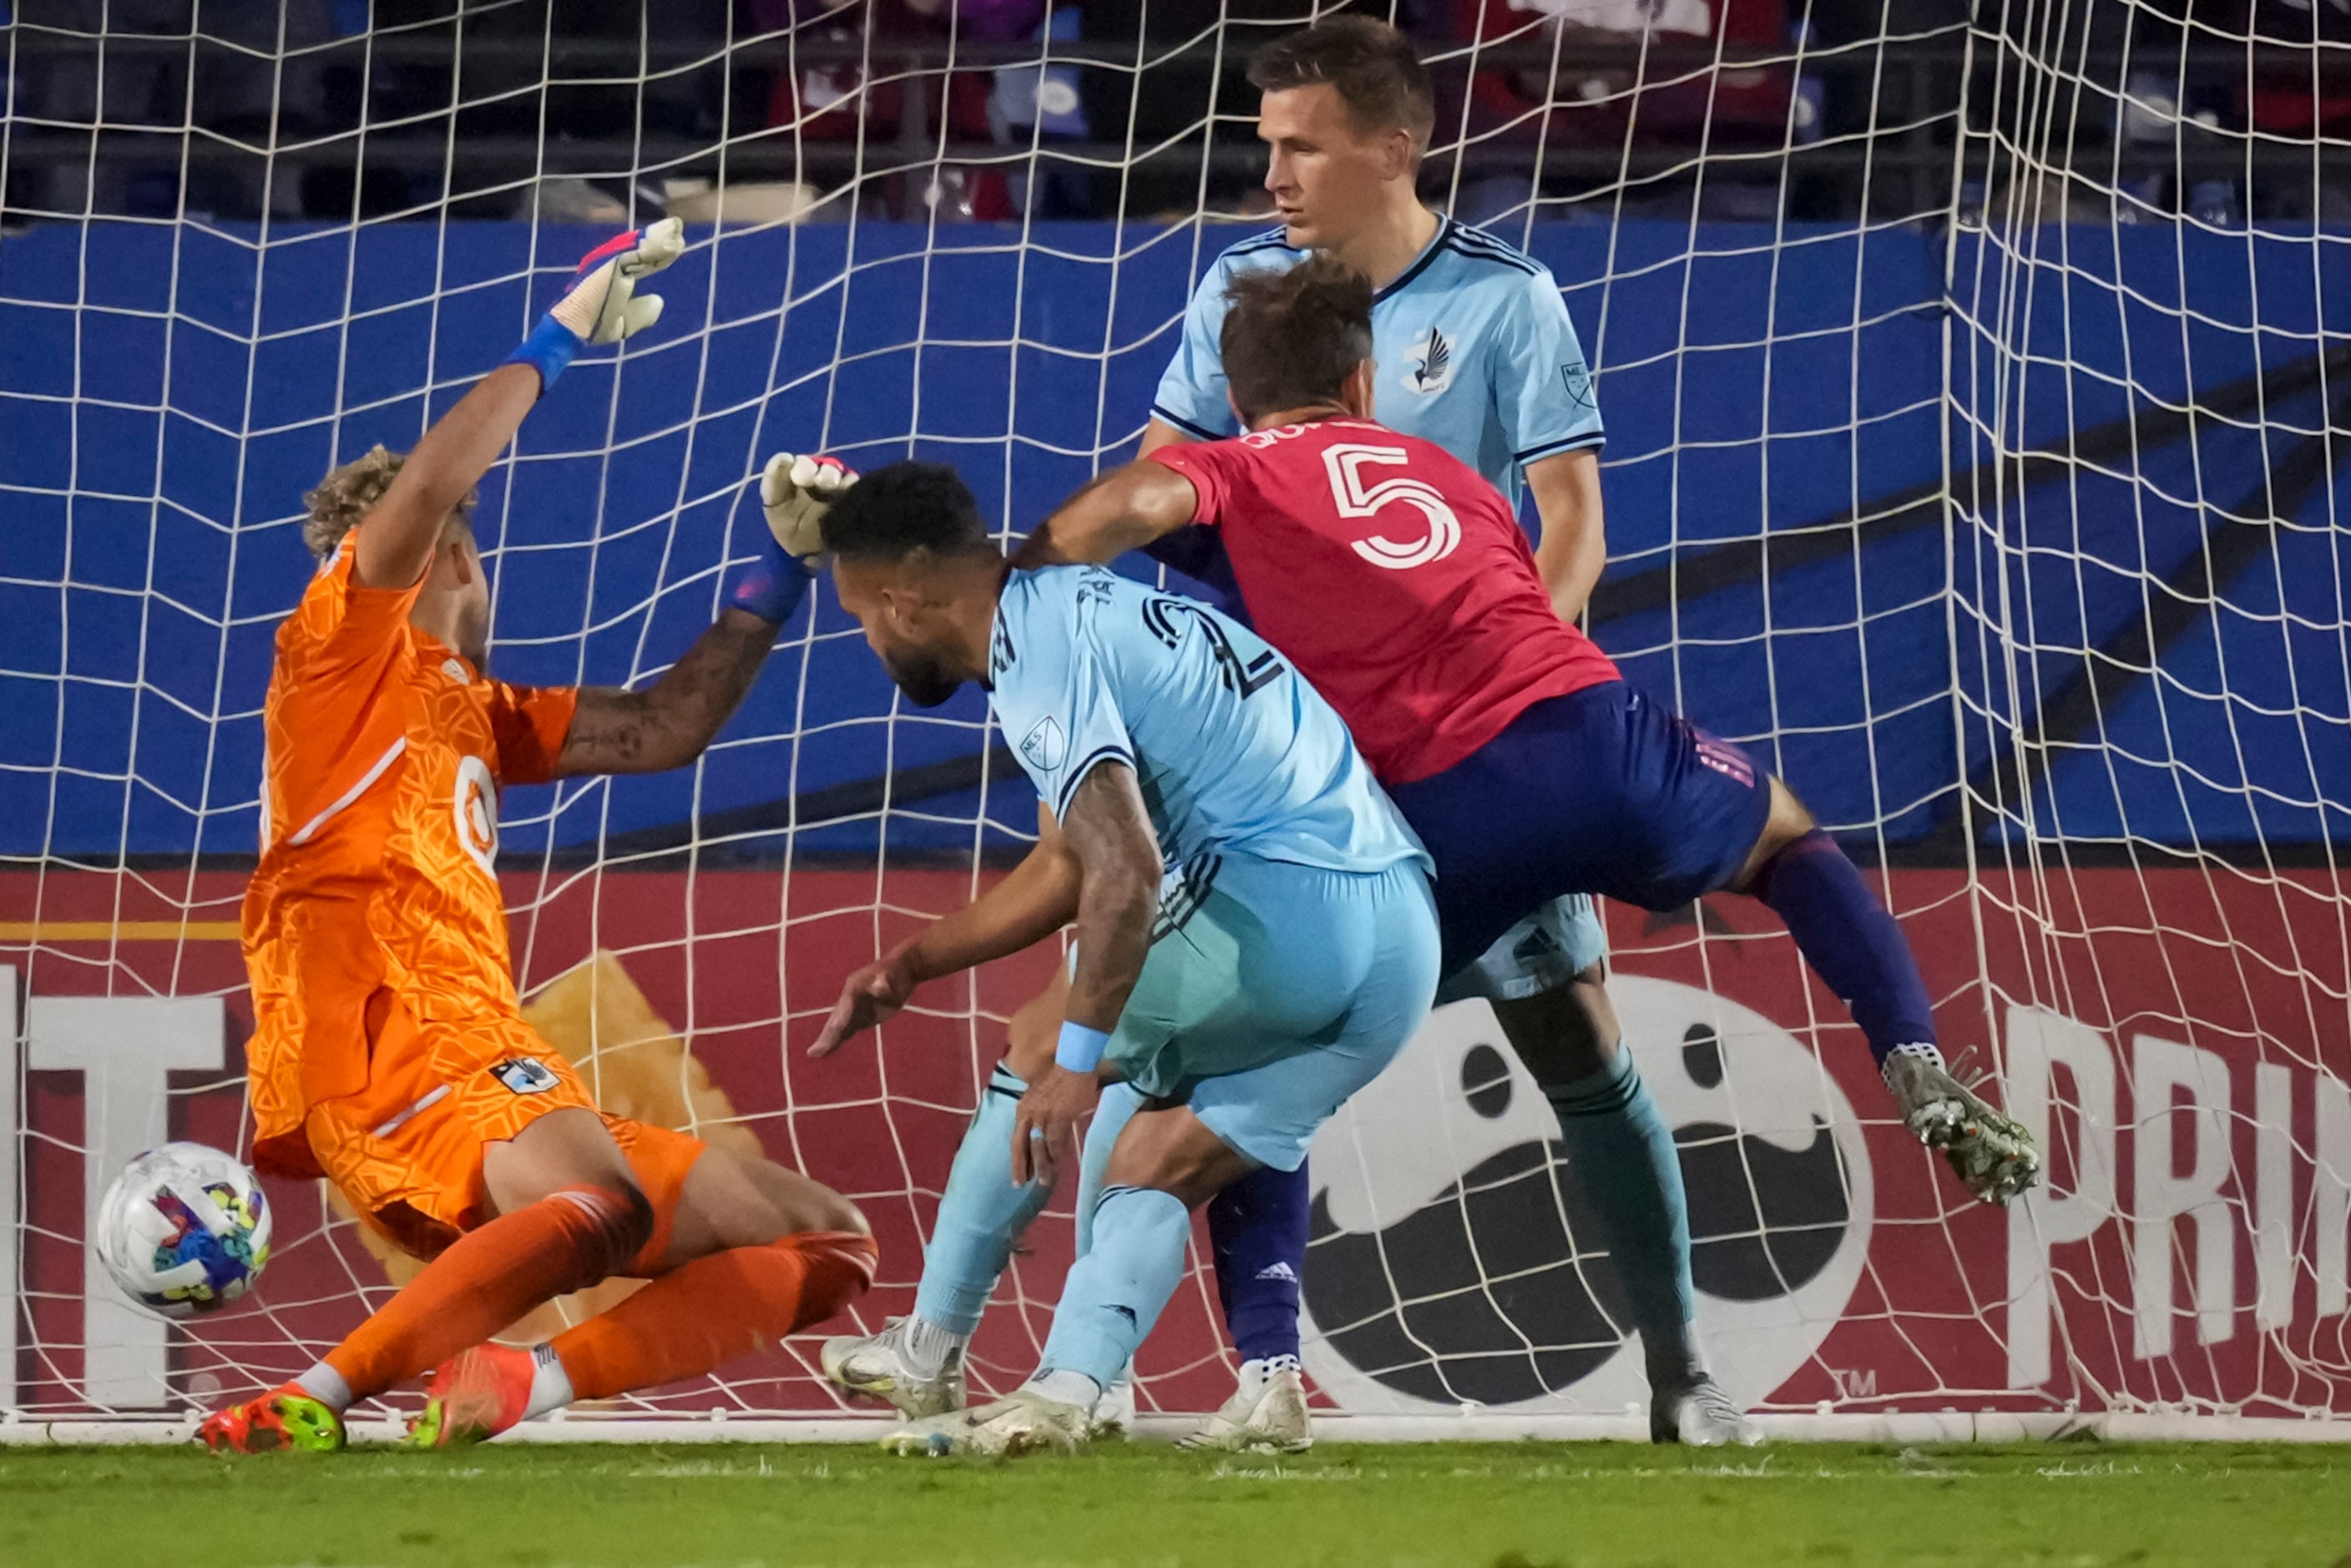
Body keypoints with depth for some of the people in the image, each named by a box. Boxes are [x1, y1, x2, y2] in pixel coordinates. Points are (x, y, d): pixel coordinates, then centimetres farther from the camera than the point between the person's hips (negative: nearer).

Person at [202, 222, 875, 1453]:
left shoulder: (467, 707, 31)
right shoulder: (342, 648, 8)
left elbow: (660, 730, 32)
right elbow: (423, 490, -10)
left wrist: (779, 574, 28)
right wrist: (557, 341, -3)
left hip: (505, 1088, 9)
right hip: (396, 1064, -9)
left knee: (827, 1241, -1)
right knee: (608, 1202, -39)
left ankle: (532, 1377, -25)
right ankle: (309, 1405, -42)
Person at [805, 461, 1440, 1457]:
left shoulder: (1042, 656, -10)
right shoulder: (1081, 611, 22)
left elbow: (1126, 873, -23)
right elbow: (1068, 871, 31)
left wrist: (1077, 1058, -21)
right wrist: (913, 964, 29)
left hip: (1293, 905, -9)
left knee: (1039, 1049, 6)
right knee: (1154, 1171, 13)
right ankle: (1064, 1394, -4)